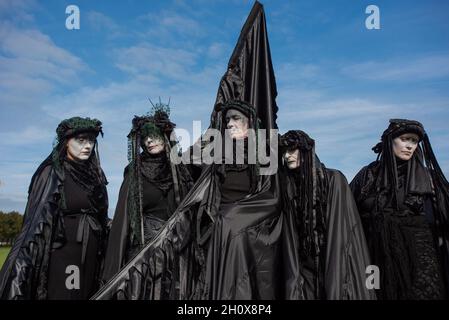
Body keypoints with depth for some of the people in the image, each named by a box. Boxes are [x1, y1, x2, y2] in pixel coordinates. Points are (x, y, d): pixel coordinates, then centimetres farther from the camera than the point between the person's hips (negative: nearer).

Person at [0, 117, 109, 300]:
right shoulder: (51, 173, -6)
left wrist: (103, 260, 11)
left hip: (91, 261, 5)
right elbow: (36, 221, -12)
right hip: (59, 259, -5)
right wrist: (22, 269, -19)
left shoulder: (95, 175, 10)